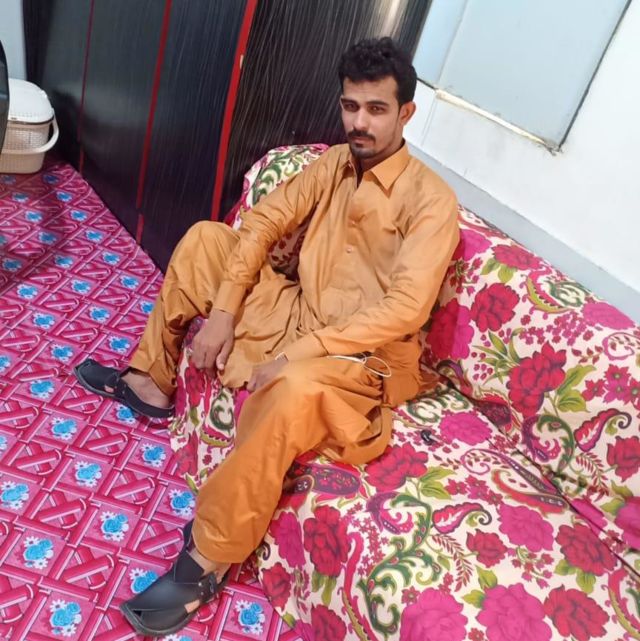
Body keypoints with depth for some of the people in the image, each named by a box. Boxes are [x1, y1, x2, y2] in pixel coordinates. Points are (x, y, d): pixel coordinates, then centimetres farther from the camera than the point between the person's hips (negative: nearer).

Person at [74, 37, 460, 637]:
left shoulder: (431, 200, -14)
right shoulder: (333, 164, 6)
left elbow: (405, 308, -25)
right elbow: (262, 222, 4)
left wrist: (299, 352, -28)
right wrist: (222, 310, -8)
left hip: (358, 358, -7)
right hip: (292, 315, 7)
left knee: (297, 387, -42)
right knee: (204, 237, 5)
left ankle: (208, 558, -18)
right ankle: (151, 380, 14)